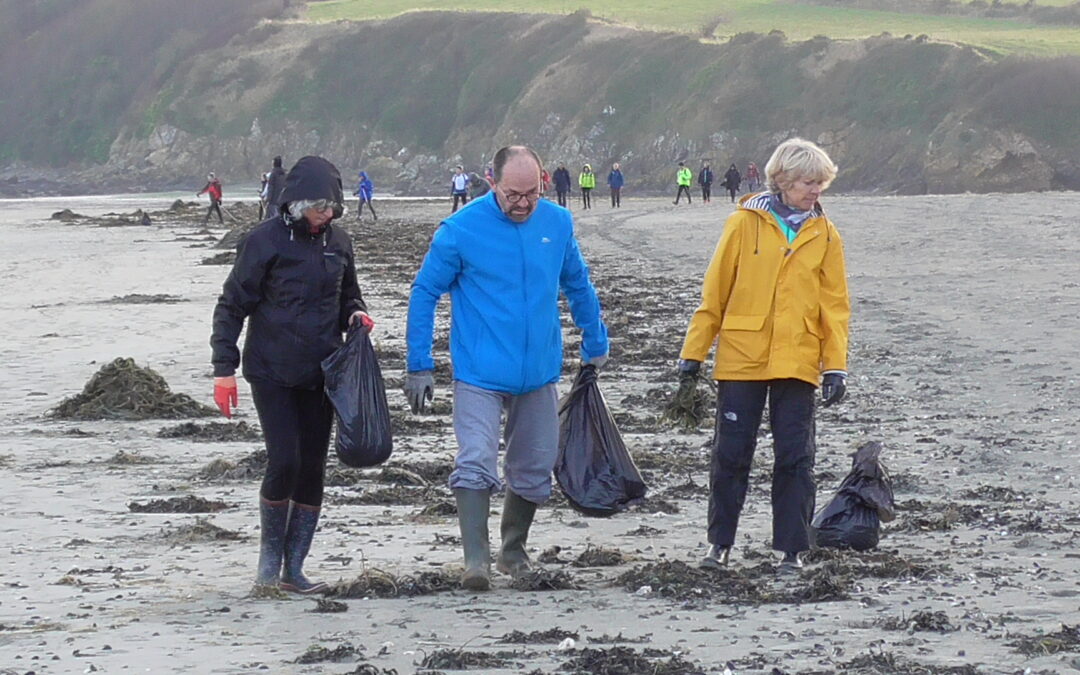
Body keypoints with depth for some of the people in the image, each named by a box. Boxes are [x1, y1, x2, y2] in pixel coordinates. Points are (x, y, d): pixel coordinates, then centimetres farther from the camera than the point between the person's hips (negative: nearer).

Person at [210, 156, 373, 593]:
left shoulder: (337, 241, 6)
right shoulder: (265, 241, -9)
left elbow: (347, 293, 22)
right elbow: (232, 305, -6)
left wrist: (355, 314, -1)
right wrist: (224, 368, -11)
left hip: (319, 374, 5)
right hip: (272, 372, -5)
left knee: (312, 468, 4)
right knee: (284, 462, -14)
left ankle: (294, 568, 13)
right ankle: (270, 552, 8)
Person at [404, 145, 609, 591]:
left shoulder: (558, 224, 1)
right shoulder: (460, 231, -12)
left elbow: (578, 287, 17)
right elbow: (424, 295, -3)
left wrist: (595, 346, 23)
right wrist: (418, 367, -4)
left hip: (539, 373, 4)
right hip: (479, 374, -4)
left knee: (534, 471, 13)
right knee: (476, 464, -18)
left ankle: (513, 551, 31)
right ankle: (476, 559, -19)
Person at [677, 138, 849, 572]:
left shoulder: (825, 235, 5)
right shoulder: (745, 224, 0)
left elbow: (835, 305, 7)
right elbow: (714, 292, 3)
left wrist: (836, 366, -1)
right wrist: (693, 353, 2)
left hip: (796, 363, 1)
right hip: (741, 358, -1)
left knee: (794, 457, 2)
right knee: (730, 454, 4)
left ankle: (792, 548, 10)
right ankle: (720, 543, 17)